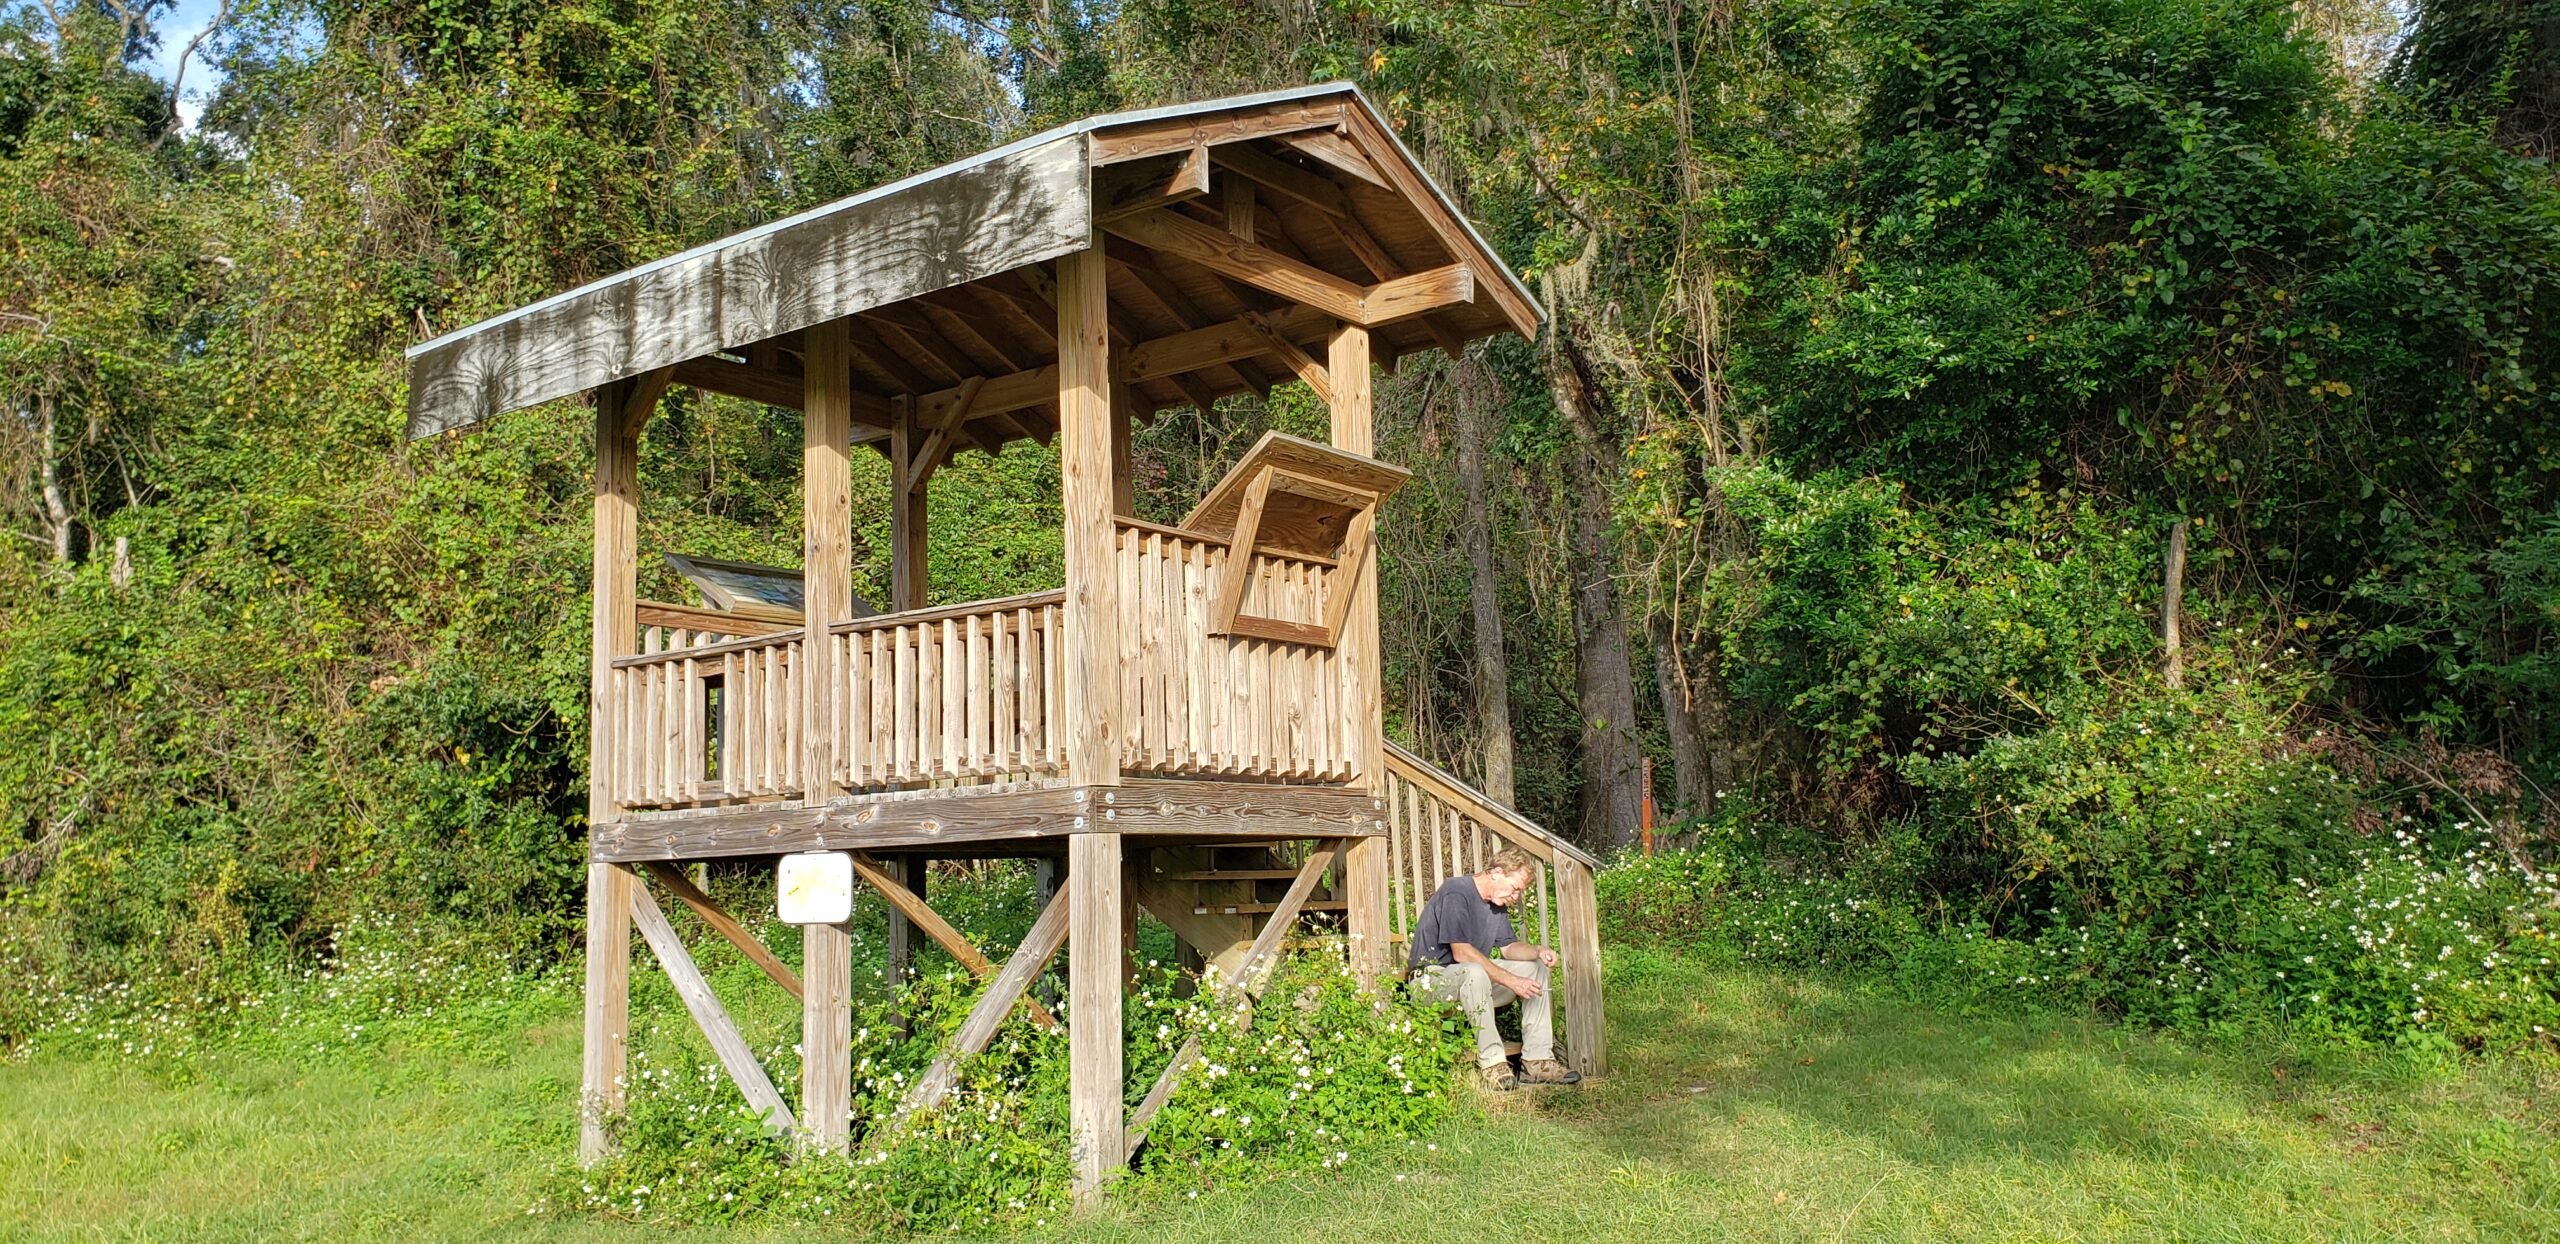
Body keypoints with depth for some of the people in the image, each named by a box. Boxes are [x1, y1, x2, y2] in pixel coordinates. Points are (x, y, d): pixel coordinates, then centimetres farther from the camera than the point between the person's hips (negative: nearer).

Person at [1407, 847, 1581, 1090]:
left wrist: (1538, 951, -9)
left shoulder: (1497, 903, 10)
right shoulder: (1456, 892, -20)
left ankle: (1537, 1060, -5)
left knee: (1536, 968, -1)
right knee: (1475, 973, -39)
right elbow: (1461, 953, -26)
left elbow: (1508, 947, 13)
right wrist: (1511, 981, -27)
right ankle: (1492, 1062, -33)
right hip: (1432, 977, -9)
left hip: (1475, 976, 9)